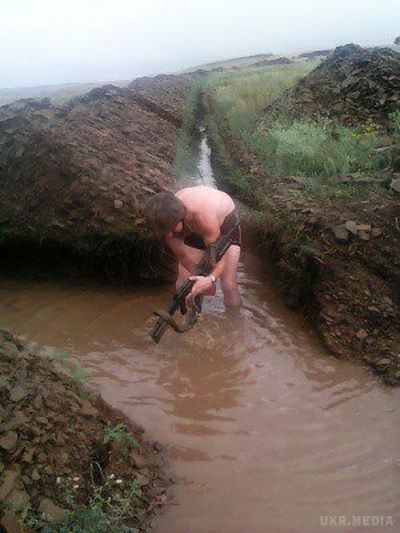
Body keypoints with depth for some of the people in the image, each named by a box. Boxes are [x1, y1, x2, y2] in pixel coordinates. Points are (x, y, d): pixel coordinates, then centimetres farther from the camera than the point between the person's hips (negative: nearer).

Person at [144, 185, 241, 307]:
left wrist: (210, 279, -59)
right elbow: (182, 256, -16)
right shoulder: (165, 222, -30)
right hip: (195, 230, 4)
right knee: (182, 285, -4)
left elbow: (219, 260, -39)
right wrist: (203, 280, -24)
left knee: (229, 286, -14)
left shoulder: (202, 216, -45)